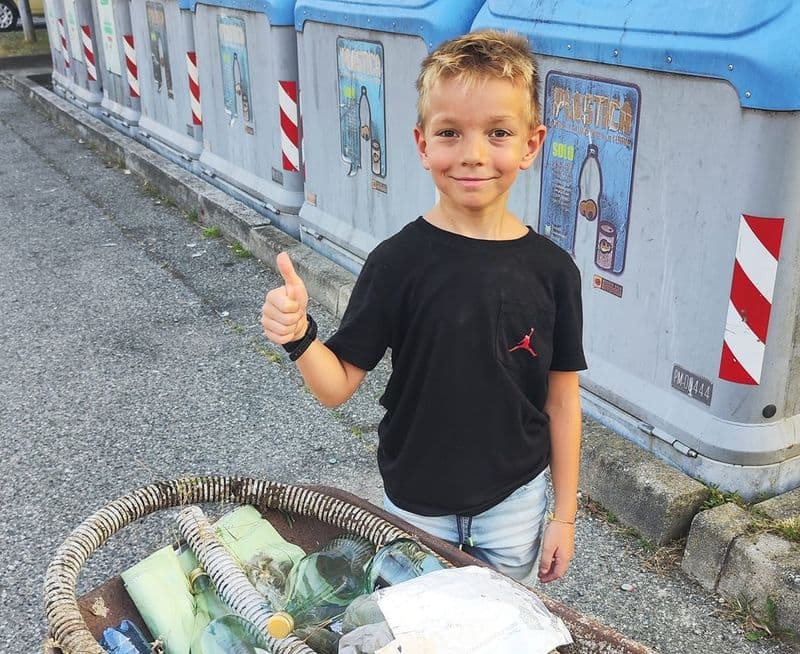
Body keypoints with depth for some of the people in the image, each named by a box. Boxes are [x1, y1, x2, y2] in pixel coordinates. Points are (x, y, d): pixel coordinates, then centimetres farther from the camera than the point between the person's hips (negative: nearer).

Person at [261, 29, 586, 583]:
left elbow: (562, 399, -3)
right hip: (416, 502, -1)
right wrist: (298, 335, -33)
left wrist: (565, 515, 2)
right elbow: (338, 384, -12)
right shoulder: (399, 261, -15)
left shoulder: (551, 268, -11)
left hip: (515, 501, 1)